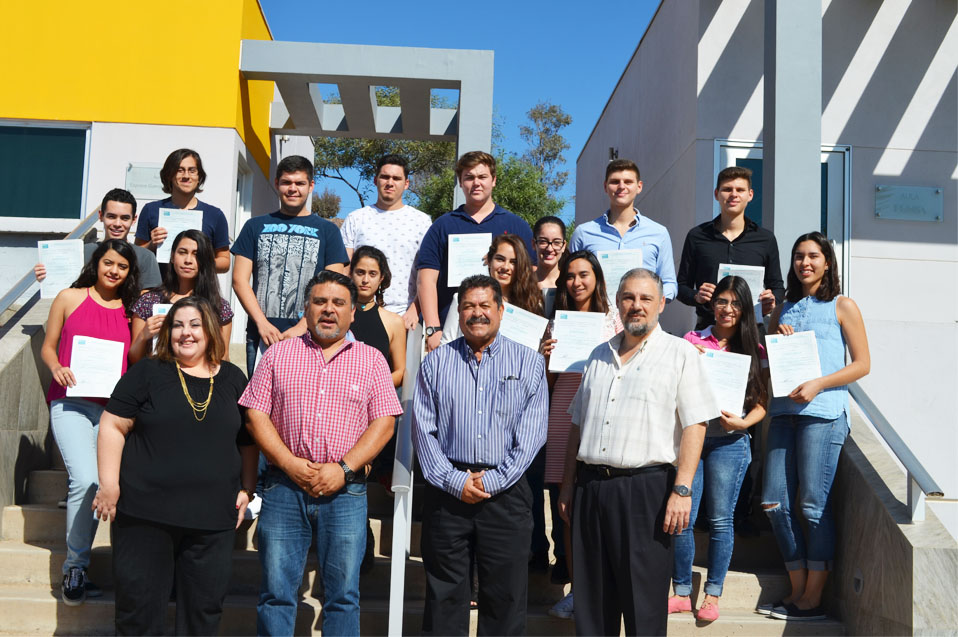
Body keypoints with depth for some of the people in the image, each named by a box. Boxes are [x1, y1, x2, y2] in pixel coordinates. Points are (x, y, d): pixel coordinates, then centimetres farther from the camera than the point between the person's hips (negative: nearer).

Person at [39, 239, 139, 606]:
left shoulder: (129, 310, 14)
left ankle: (76, 570, 17)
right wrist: (56, 367, -8)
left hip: (114, 407, 3)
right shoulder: (70, 298, 8)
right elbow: (48, 347, 12)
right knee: (86, 481, -21)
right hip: (71, 403, -3)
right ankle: (74, 568, -3)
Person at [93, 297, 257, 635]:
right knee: (140, 604, 5)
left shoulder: (233, 378, 9)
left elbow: (248, 441, 15)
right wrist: (109, 485, -8)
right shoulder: (148, 372, 1)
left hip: (213, 518, 2)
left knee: (205, 607, 9)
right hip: (146, 512, -2)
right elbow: (113, 426, -2)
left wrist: (246, 489, 7)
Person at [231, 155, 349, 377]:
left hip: (307, 340, -1)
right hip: (260, 337, 1)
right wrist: (262, 324, -6)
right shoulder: (256, 226, 14)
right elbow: (240, 280, 7)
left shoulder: (327, 231, 10)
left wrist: (302, 327, -11)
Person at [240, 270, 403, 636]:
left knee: (343, 595, 4)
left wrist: (344, 468, -11)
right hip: (284, 486, 1)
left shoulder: (371, 360, 9)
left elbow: (384, 423, 1)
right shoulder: (279, 354, 10)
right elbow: (256, 414, 4)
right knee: (277, 591, 4)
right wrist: (290, 464, -9)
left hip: (346, 490, 0)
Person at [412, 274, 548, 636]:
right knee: (444, 593, 6)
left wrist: (494, 480, -10)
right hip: (447, 491, 1)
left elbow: (531, 434, -2)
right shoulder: (436, 362, 8)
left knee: (505, 593, 5)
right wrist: (454, 480, -8)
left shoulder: (529, 363, 5)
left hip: (506, 493, -1)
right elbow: (423, 430, 2)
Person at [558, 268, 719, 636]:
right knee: (591, 597, 11)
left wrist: (682, 489, -16)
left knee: (643, 602, 0)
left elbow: (694, 425, -7)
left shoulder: (680, 353, 0)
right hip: (590, 485, 5)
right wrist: (569, 484, 15)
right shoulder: (599, 355, 16)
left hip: (646, 488, -5)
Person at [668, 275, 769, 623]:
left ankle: (713, 594, 16)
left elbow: (761, 404, 6)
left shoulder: (754, 350, 6)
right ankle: (682, 592, 14)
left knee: (720, 520, 3)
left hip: (728, 441, -1)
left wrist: (743, 422, -12)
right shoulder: (692, 341, 7)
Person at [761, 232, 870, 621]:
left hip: (823, 412, -5)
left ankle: (813, 599, 3)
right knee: (774, 504, 1)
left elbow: (862, 363, 0)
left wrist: (817, 384, -12)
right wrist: (777, 340, 2)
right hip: (784, 411, 5)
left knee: (814, 506, -6)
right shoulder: (783, 310, 18)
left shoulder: (842, 307, 5)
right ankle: (798, 590, 13)